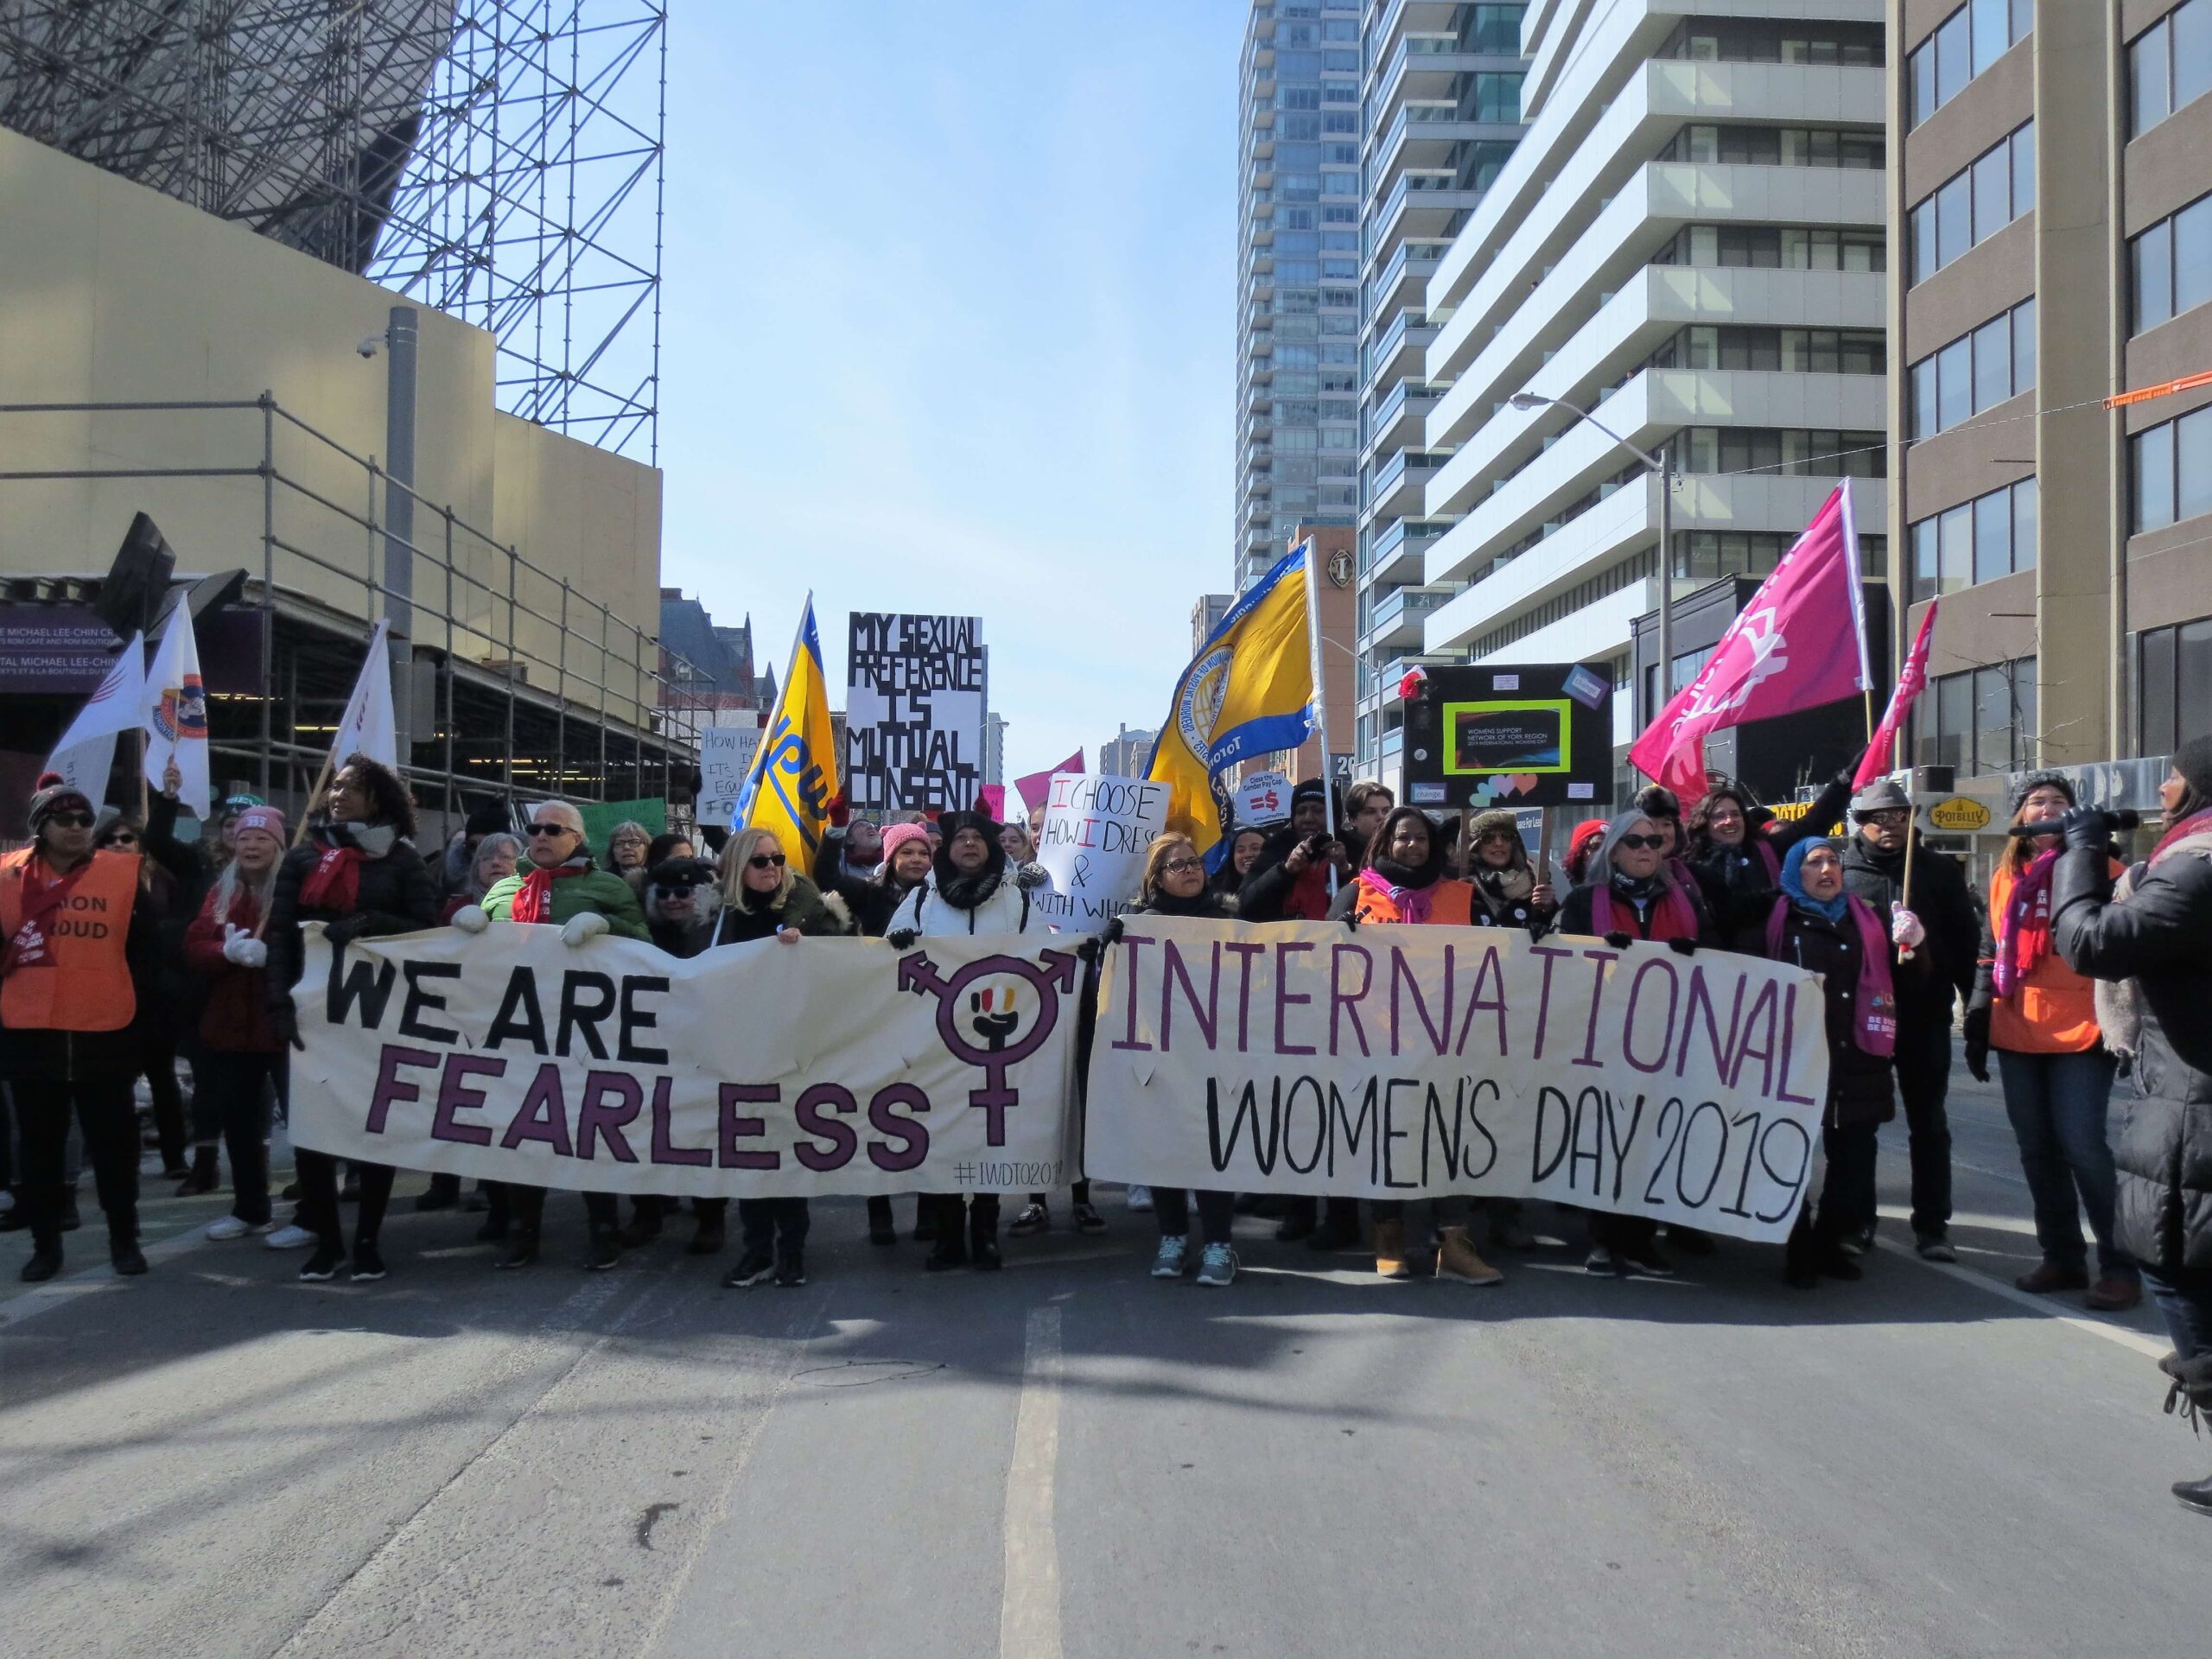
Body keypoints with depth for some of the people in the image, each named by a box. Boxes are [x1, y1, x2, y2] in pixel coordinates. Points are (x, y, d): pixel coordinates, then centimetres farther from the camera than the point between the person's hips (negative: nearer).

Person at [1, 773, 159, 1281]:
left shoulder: (124, 873, -1)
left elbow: (142, 949, 4)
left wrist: (135, 1005, 0)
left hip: (103, 1033, -1)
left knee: (113, 1143, 6)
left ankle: (124, 1239, 18)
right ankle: (45, 1244, 22)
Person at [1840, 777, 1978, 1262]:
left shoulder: (1940, 870, 5)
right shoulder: (1842, 871, 2)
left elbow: (1966, 937, 6)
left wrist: (1975, 998, -1)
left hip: (1925, 1015, 1)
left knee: (1928, 1122, 7)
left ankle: (1932, 1226, 14)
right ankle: (1857, 1219, 19)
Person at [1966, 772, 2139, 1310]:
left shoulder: (2096, 866, -1)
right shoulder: (2005, 876, 13)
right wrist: (1977, 1025, 13)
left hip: (2081, 1033, -5)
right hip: (2018, 1037, 5)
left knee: (2082, 1145, -9)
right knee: (2037, 1149, 8)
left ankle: (2119, 1266, 1)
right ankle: (2062, 1258, 18)